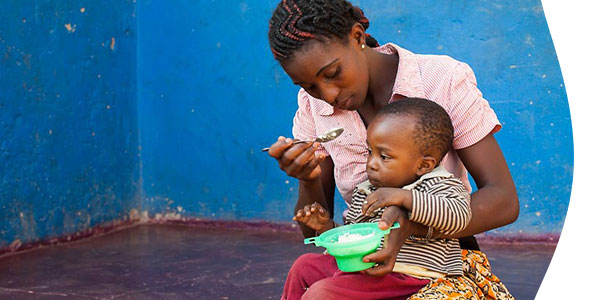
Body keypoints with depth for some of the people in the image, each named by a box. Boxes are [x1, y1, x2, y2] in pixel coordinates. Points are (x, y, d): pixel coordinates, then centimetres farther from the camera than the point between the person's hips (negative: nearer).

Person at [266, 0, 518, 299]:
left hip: (444, 265, -4)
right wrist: (309, 181, -17)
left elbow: (504, 201, -12)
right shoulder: (312, 106, 3)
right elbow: (315, 231, 6)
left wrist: (409, 224, -28)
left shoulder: (444, 80, -8)